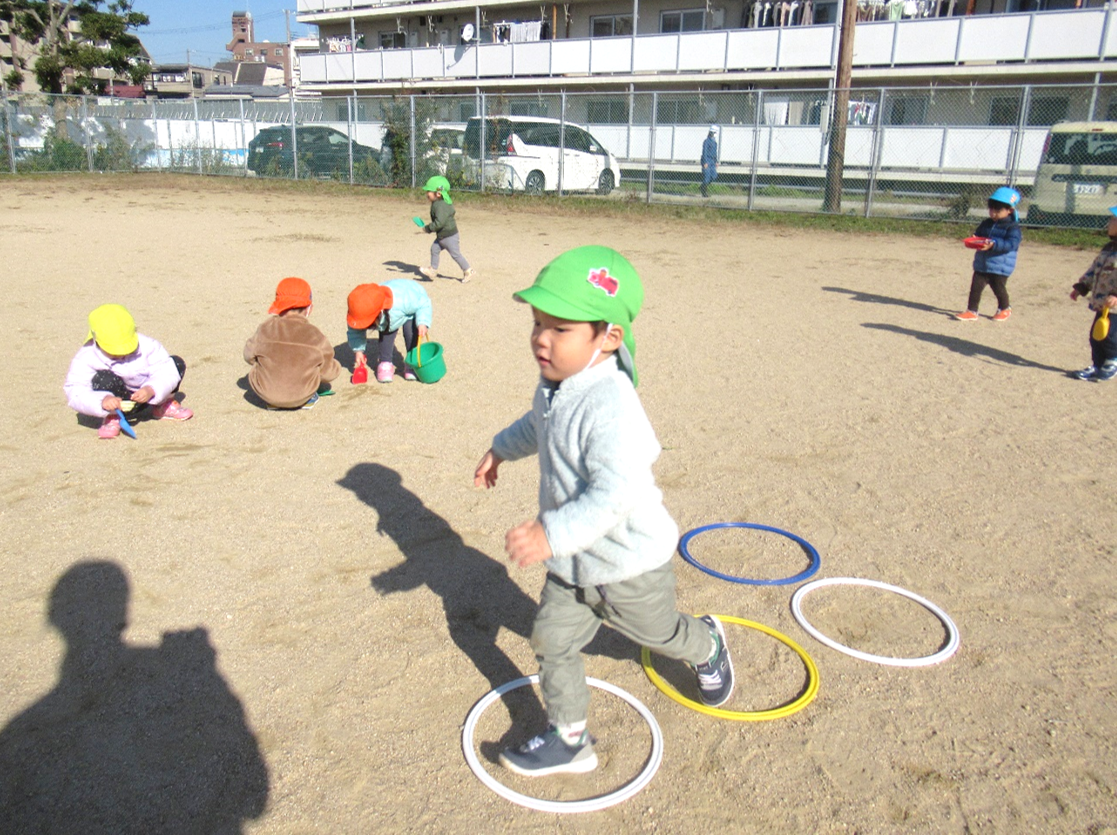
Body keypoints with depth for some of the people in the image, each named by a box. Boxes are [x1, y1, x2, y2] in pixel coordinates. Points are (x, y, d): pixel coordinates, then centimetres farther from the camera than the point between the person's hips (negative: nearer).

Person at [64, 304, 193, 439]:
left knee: (177, 364, -11)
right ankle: (111, 418, -8)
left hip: (144, 396, 3)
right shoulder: (85, 359, -21)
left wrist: (151, 390, -40)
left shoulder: (146, 345, -17)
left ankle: (163, 407, 10)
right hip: (115, 402, -2)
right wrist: (102, 401, -49)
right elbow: (76, 393, -28)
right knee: (105, 379, -37)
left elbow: (166, 372, -19)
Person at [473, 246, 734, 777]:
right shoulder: (556, 385, -5)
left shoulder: (609, 407, -35)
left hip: (628, 562, -7)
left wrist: (552, 533, -48)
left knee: (658, 634, 20)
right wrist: (502, 448, 29)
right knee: (551, 640, 9)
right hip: (572, 562, 8)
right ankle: (568, 740, 27)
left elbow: (616, 493, -41)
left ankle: (707, 645, 54)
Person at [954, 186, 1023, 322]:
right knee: (975, 287, -1)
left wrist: (994, 244, -36)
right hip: (982, 264, 5)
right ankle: (971, 311, 5)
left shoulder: (1012, 227, -10)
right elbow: (977, 234, 18)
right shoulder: (986, 224, 10)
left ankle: (1004, 309, 32)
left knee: (998, 288, 8)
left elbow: (1011, 244, -21)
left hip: (1001, 266, -5)